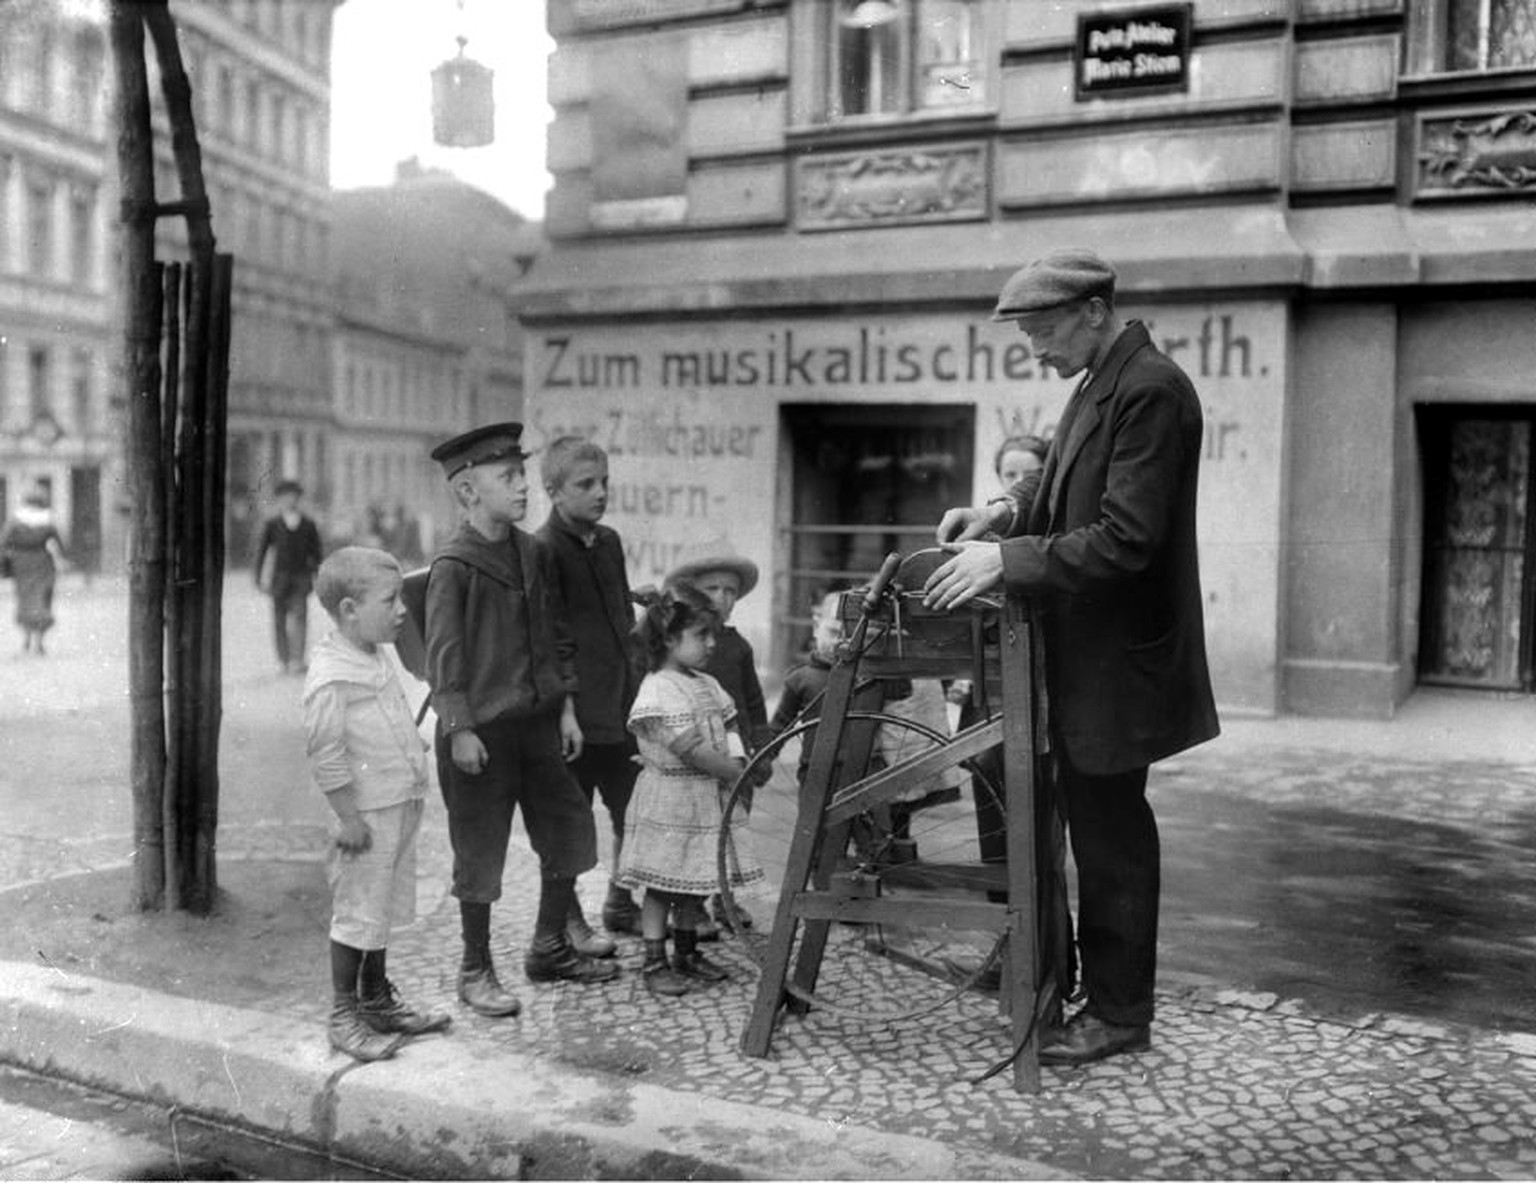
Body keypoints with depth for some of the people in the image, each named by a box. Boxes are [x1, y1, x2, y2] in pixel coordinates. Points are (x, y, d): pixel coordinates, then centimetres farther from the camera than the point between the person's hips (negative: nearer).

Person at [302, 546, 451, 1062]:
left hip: (400, 807, 9)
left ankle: (377, 1000, 33)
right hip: (368, 812, -9)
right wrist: (349, 818, -18)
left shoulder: (378, 660, 9)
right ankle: (344, 1015, 14)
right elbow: (325, 753, -20)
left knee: (382, 908, 19)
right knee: (356, 914, 1)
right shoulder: (330, 676, -20)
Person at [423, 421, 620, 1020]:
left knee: (569, 830, 13)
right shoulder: (453, 565, -13)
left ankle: (549, 948, 31)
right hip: (481, 730, -7)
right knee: (480, 852, 4)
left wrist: (566, 705, 10)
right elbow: (443, 652, -13)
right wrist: (460, 728, -16)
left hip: (539, 721, 7)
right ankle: (476, 972, 20)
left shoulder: (534, 552, 7)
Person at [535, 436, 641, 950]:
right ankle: (569, 920, 21)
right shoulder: (543, 551, -13)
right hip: (575, 713, -7)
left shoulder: (609, 541, 10)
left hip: (621, 709, 7)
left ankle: (620, 905, 34)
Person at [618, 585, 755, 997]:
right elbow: (690, 750, -22)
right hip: (668, 801, -8)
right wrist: (735, 772, -14)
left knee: (695, 882, 15)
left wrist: (738, 759, -9)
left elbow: (729, 728, 12)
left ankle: (687, 954, 28)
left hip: (706, 800, 8)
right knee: (661, 884, 0)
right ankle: (655, 963, 9)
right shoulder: (658, 691, -18)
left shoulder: (707, 685, 12)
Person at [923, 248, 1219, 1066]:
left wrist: (1007, 559, -24)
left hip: (1117, 659, -9)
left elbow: (1125, 538, -25)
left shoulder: (1151, 390, -20)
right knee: (1091, 822, 18)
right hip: (1080, 653, 9)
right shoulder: (1100, 382, 9)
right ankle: (1050, 974, 32)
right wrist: (1006, 511, 0)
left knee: (1110, 832, 3)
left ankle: (1118, 1013, 18)